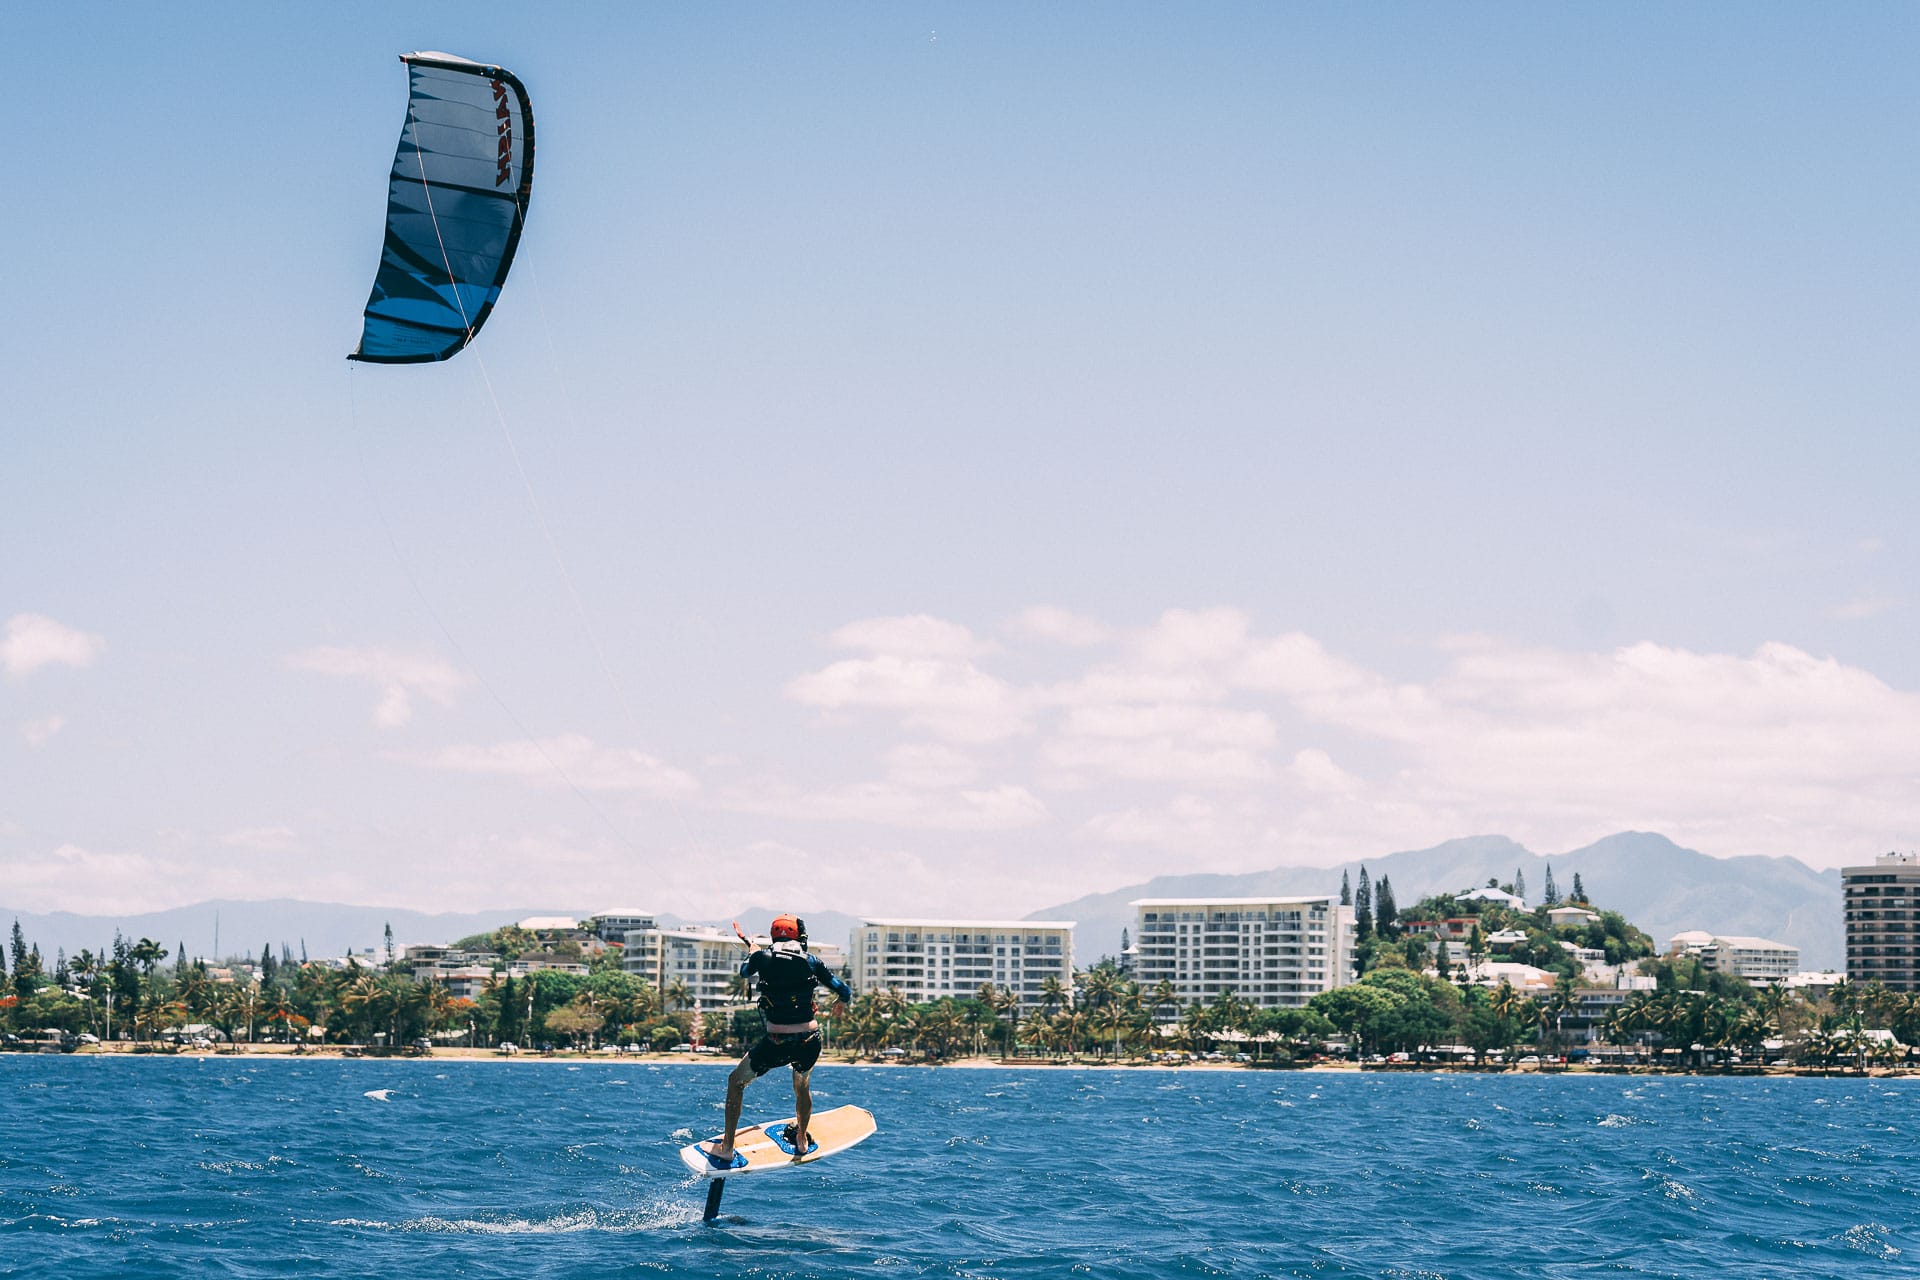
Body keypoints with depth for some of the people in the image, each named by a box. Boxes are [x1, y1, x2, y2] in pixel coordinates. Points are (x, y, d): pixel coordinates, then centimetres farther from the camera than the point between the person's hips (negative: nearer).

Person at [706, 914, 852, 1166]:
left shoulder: (762, 958, 0)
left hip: (776, 1044, -2)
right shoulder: (811, 961, 2)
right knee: (802, 1086, 33)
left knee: (736, 1082, 19)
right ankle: (801, 1141, 48)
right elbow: (845, 992, 8)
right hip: (809, 1043, 2)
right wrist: (842, 1003, 33)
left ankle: (726, 1150, 17)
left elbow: (744, 972, 23)